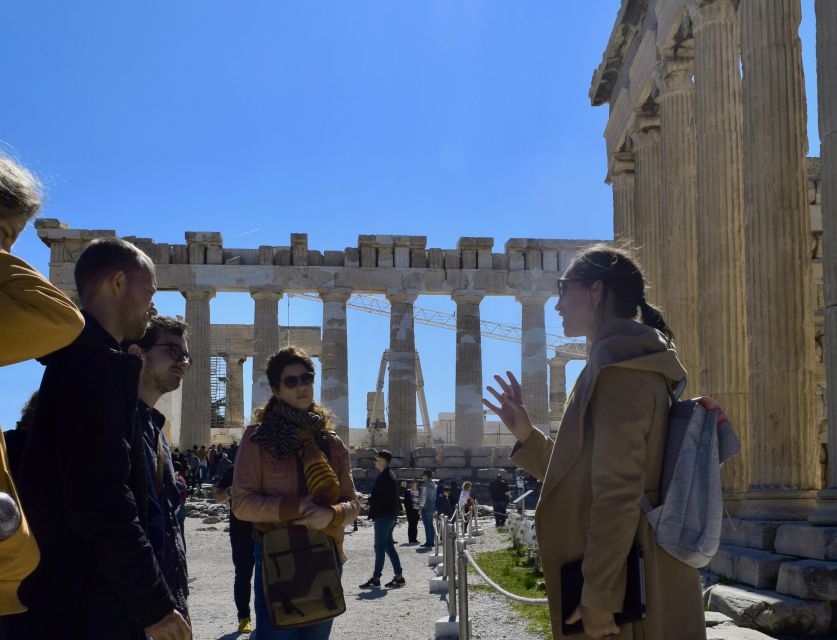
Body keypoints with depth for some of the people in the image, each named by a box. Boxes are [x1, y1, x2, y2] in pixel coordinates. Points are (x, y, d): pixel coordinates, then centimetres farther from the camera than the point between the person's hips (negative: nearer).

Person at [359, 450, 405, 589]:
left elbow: (382, 497, -24)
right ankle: (399, 576, 13)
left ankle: (376, 578, -2)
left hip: (383, 517, -10)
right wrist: (370, 498, 13)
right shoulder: (390, 475, 16)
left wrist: (368, 499, -14)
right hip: (390, 516, 10)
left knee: (379, 547, -6)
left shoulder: (384, 477, -16)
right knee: (389, 546, 12)